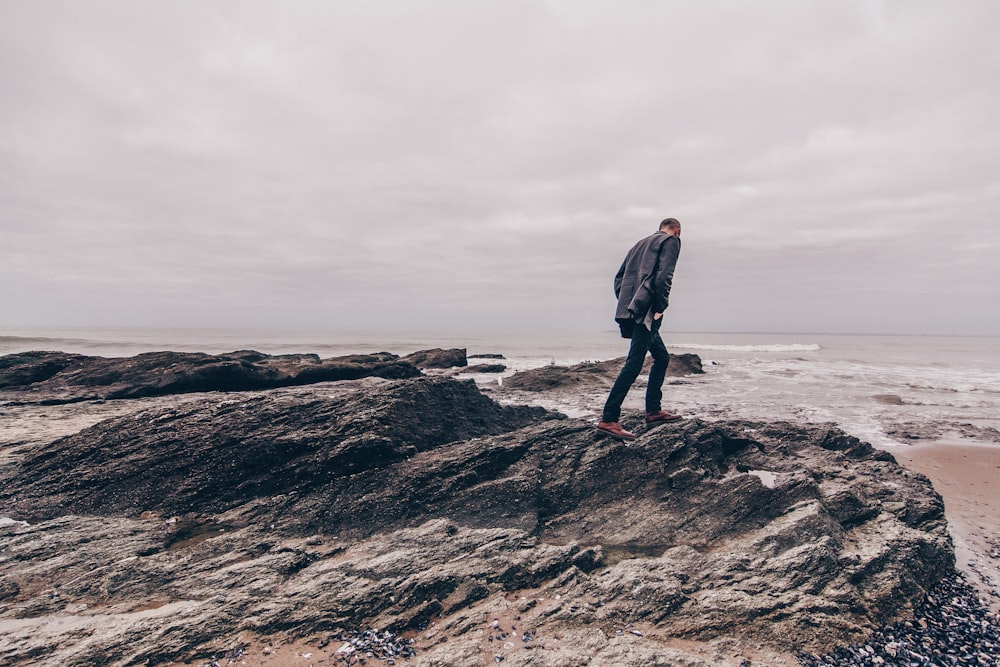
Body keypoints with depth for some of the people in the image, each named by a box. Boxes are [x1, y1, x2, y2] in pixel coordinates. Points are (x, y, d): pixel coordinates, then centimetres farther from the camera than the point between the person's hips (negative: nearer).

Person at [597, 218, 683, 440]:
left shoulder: (641, 243, 26)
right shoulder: (671, 241, 3)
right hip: (645, 311, -9)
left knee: (662, 357, 20)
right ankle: (608, 420, -16)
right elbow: (663, 277, -14)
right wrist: (660, 308, -8)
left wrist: (625, 303, 15)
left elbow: (619, 277, 20)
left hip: (630, 310, 9)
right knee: (634, 364, -12)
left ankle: (653, 411, 22)